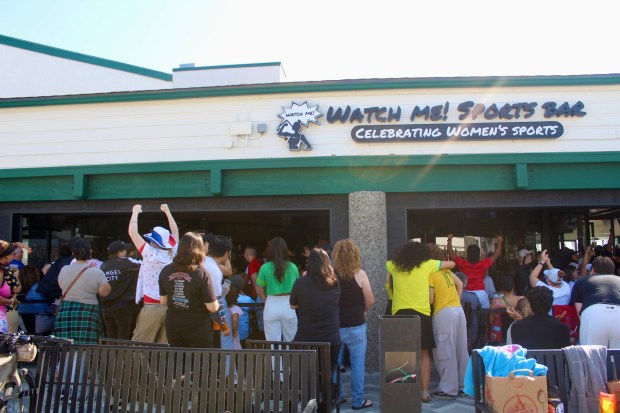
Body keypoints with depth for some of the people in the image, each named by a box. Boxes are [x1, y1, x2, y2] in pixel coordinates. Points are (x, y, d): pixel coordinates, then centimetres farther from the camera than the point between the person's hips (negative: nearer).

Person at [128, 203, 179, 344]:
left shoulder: (150, 254, -9)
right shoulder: (173, 254, 4)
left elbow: (132, 232, -3)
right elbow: (175, 232, 20)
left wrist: (135, 212, 10)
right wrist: (167, 211, 29)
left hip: (152, 306, -5)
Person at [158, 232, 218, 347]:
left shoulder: (166, 271, -5)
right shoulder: (201, 273, -19)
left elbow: (163, 302, 5)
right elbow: (212, 307, -16)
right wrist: (216, 303, 5)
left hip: (173, 326, 4)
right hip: (198, 327, -4)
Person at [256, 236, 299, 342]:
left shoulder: (265, 267, -5)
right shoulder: (293, 267, -2)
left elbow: (260, 292, -1)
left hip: (272, 305, 0)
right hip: (289, 305, 1)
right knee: (290, 342, 12)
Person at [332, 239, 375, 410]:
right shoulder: (360, 274, -10)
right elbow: (370, 301, -8)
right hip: (355, 326, -3)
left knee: (334, 363, 15)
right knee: (357, 364, 7)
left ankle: (335, 397, 24)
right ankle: (358, 400, 13)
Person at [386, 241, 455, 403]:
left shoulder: (394, 266, 8)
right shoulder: (426, 265, 4)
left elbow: (387, 272, 34)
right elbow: (451, 264, 17)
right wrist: (439, 266, 35)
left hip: (399, 313, 1)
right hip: (421, 313, -1)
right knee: (423, 354, 12)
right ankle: (425, 392, 14)